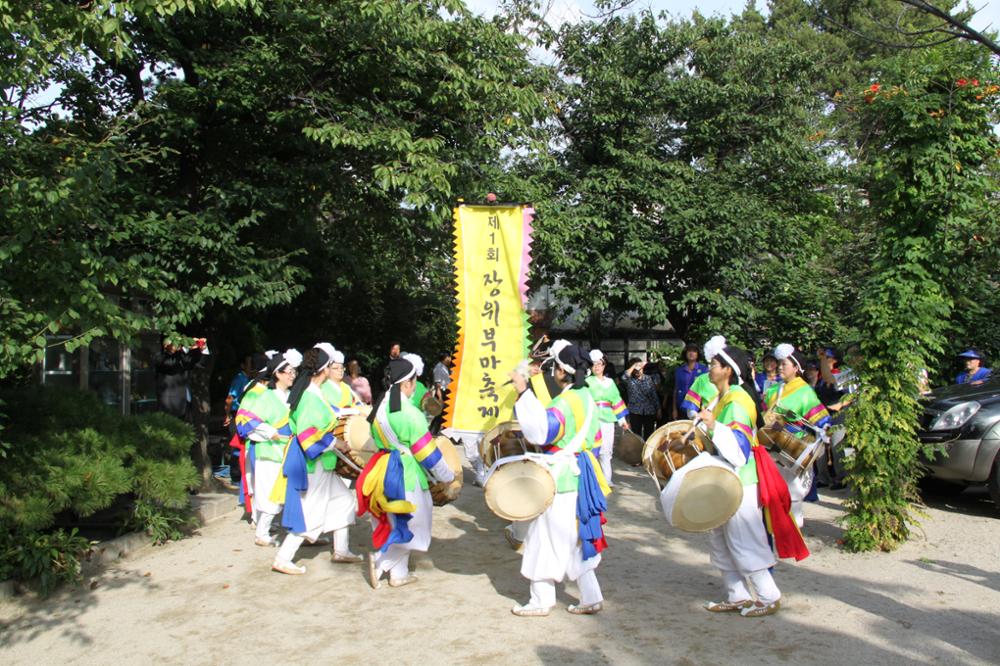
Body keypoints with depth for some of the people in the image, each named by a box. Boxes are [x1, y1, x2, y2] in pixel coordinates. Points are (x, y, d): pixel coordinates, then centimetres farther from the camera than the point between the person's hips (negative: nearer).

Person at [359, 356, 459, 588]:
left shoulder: (380, 407, 4)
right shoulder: (410, 413, -19)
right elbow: (427, 453, -16)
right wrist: (450, 479, -7)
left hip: (383, 469, 8)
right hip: (404, 473, -8)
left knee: (398, 523, 19)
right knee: (411, 524, 8)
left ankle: (399, 574, 22)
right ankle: (381, 560, -1)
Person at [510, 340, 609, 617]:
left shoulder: (564, 401, -19)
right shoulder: (587, 397, 9)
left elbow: (542, 430, -32)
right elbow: (595, 438, 17)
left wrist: (524, 393, -32)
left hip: (561, 476, -9)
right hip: (581, 474, 9)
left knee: (549, 537, 3)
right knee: (576, 538, 15)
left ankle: (541, 601, 13)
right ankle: (590, 597, 19)